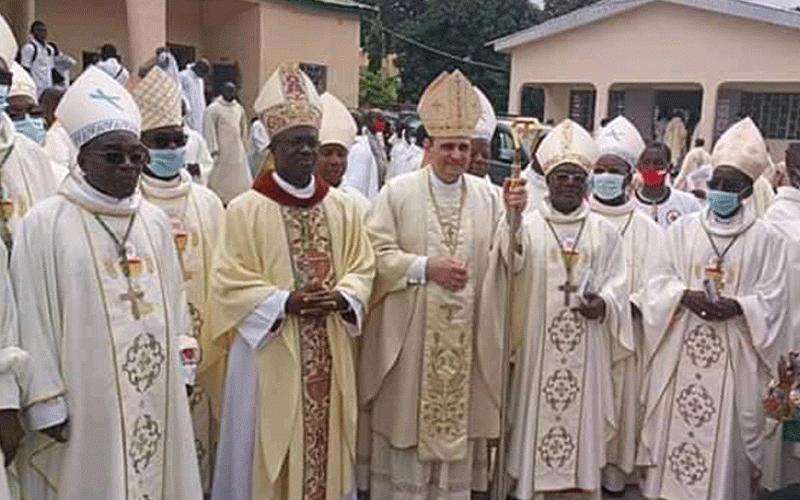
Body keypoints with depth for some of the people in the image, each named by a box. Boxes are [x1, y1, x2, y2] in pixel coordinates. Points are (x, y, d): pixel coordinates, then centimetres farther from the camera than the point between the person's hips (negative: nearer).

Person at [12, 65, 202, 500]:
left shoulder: (155, 221, 8)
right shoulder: (45, 223, -8)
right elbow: (33, 322, -9)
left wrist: (182, 374, 11)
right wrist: (47, 404, -11)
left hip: (156, 397, 5)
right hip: (84, 405, -5)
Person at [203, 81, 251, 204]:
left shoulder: (239, 109, 11)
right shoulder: (213, 109, -7)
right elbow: (209, 131, -10)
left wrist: (243, 147, 19)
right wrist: (213, 151, -15)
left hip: (237, 152, 6)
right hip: (222, 152, -6)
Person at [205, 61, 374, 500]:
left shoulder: (341, 206, 6)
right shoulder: (246, 209, -7)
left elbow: (363, 267, 9)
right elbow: (229, 282, -8)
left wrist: (341, 297, -11)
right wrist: (285, 302, -19)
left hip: (329, 355, 4)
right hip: (270, 355, -3)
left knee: (324, 445, 14)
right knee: (271, 450, 6)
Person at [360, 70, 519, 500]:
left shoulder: (487, 196, 5)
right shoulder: (397, 192, -3)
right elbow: (376, 253, -8)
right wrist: (425, 267, -17)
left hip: (467, 336, 3)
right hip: (410, 334, -2)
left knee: (460, 417, 12)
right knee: (407, 418, 8)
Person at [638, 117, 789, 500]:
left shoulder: (766, 239, 1)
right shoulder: (682, 230, 7)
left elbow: (772, 297, -2)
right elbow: (659, 281, 5)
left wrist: (737, 306, -19)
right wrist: (686, 295, -15)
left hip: (734, 357, -2)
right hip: (680, 352, 2)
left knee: (727, 431, 2)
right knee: (672, 425, 7)